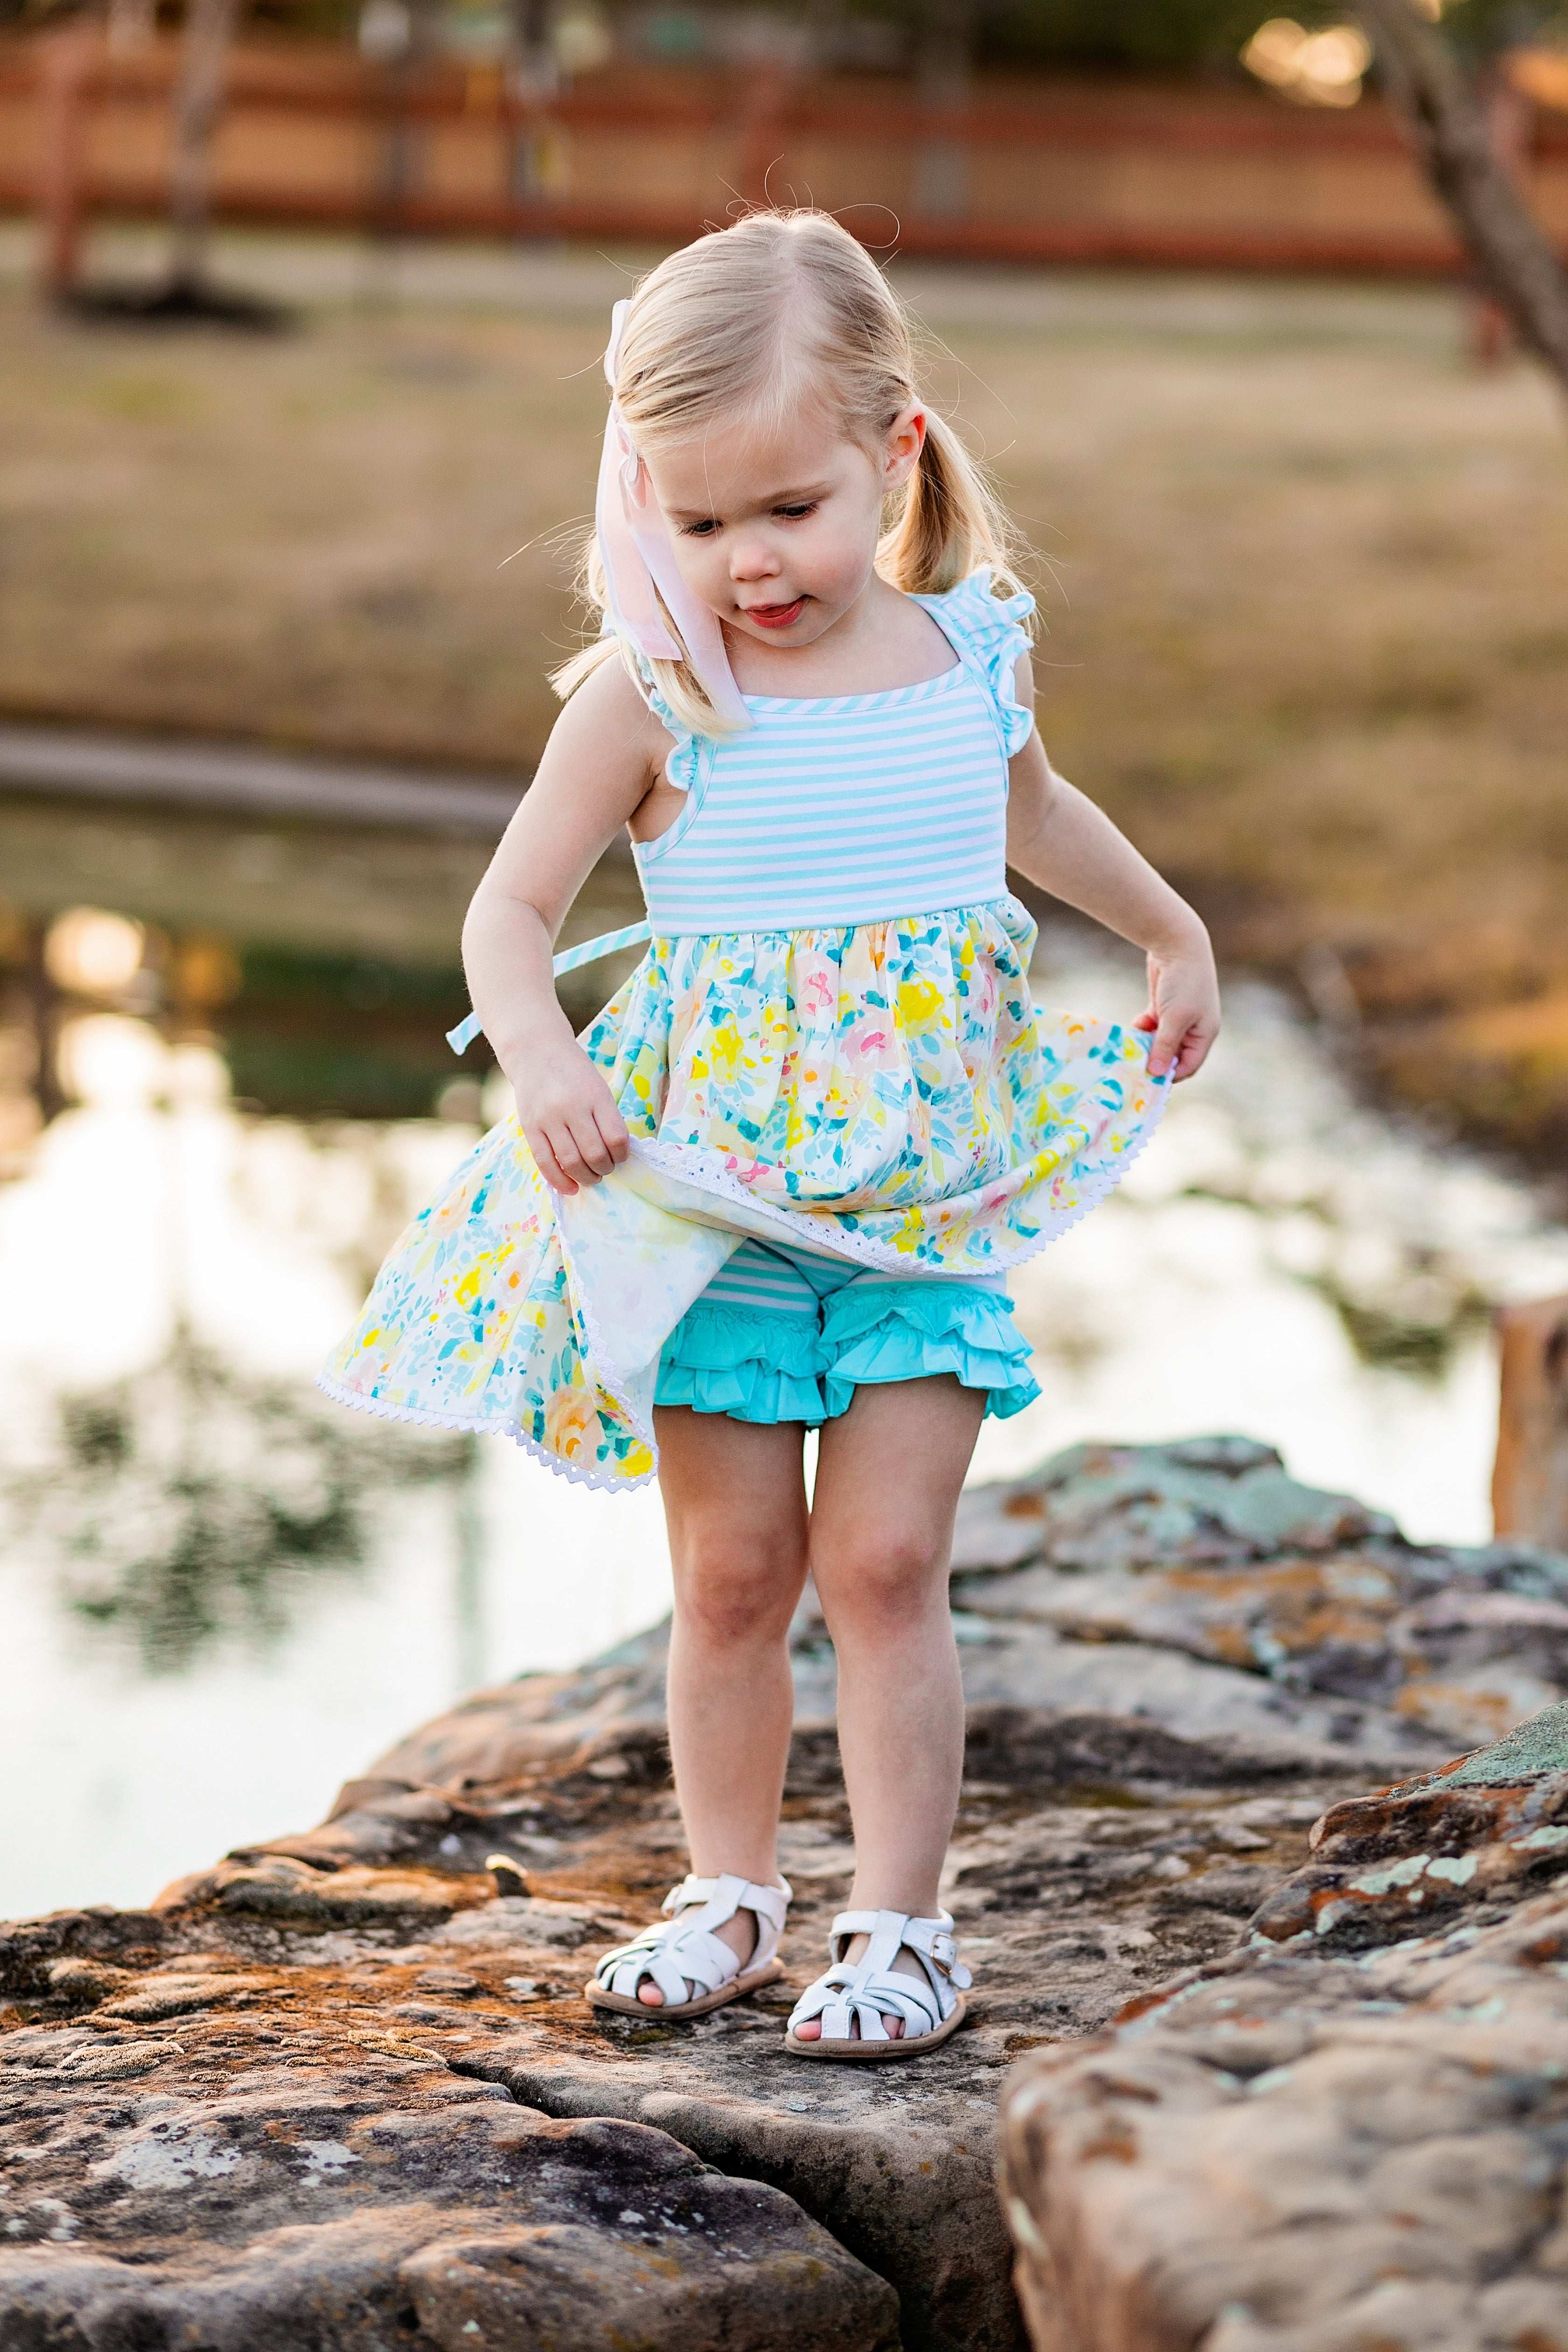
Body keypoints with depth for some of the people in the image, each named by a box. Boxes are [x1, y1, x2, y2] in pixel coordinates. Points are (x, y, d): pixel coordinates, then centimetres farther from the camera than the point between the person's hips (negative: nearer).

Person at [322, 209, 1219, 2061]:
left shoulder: (969, 656, 1)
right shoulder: (651, 696, -8)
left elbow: (1036, 814, 24)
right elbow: (512, 906, -4)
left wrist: (1173, 936, 37)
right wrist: (540, 1063, -23)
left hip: (931, 1208, 1)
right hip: (712, 1203, -1)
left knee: (885, 1561, -3)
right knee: (731, 1573, 6)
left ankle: (901, 1920, 4)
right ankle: (728, 1891, 21)